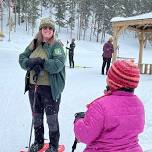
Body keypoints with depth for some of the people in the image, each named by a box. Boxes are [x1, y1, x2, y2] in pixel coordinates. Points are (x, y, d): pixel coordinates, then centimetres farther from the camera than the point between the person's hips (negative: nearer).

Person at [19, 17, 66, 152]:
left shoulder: (57, 45, -9)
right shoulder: (34, 44, 6)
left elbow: (58, 65, -20)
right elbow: (22, 58, 3)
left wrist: (41, 62, -29)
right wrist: (32, 63, -17)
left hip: (51, 88, -5)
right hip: (33, 86, 5)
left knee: (52, 118, 8)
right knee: (36, 117, 20)